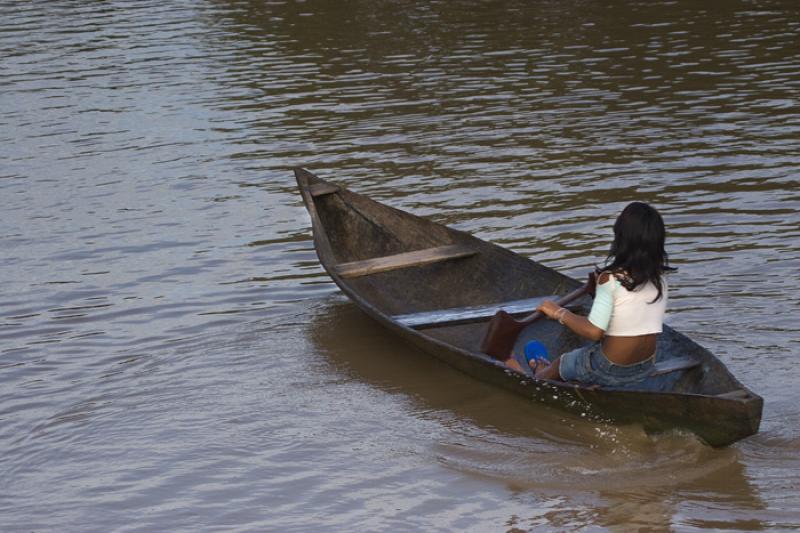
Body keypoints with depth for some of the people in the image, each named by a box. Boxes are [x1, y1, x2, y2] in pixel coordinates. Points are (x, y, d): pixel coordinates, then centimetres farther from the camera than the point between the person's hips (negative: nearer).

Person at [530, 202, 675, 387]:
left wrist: (559, 313, -13)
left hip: (611, 370, -6)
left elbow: (594, 331, -27)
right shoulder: (659, 280, -4)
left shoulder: (610, 279, -23)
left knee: (561, 363, 26)